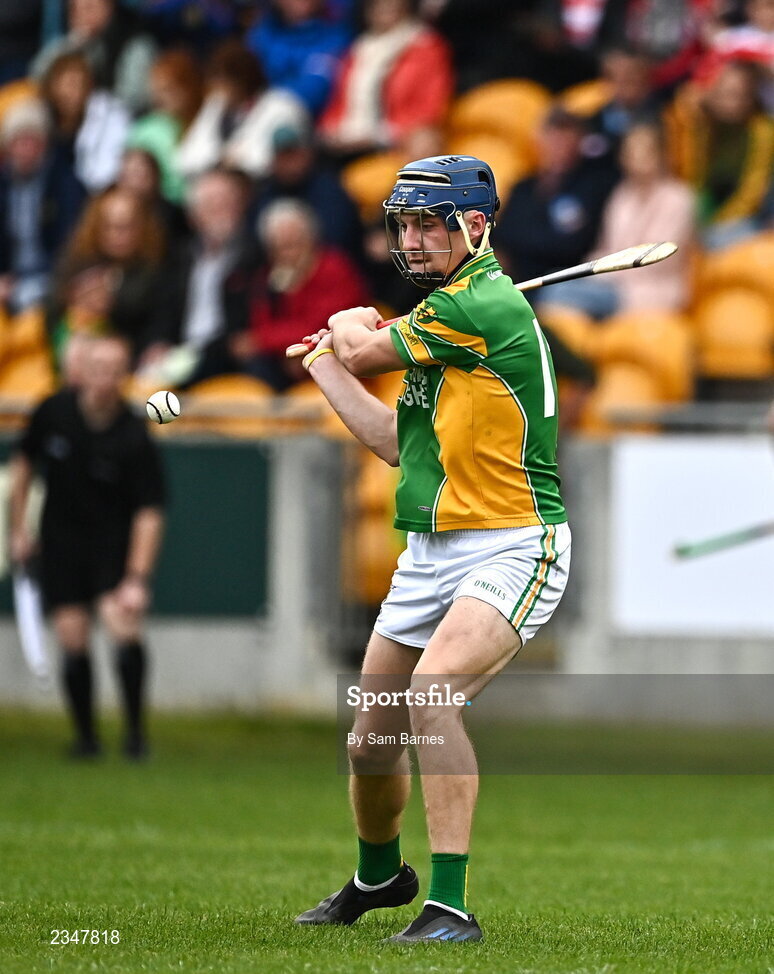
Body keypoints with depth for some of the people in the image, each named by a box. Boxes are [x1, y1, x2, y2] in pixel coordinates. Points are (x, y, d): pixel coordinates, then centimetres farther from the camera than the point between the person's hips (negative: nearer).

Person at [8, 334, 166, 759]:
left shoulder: (134, 439, -19)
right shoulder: (54, 411, -10)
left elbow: (149, 513, -18)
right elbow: (23, 462, 8)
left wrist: (137, 578, -26)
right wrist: (18, 527, 9)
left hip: (115, 540, -3)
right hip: (61, 539, 3)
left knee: (124, 626, -20)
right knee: (72, 640, -3)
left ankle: (136, 731, -6)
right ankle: (85, 736, 13)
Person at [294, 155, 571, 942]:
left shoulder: (487, 306, -16)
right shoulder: (445, 318, 15)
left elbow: (366, 349, -7)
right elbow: (398, 441, 22)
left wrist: (351, 327, 17)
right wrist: (326, 366, 33)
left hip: (511, 550, -9)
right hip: (430, 554, 9)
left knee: (431, 690, -31)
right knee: (371, 741, 14)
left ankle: (449, 906, -30)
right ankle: (377, 875, 42)